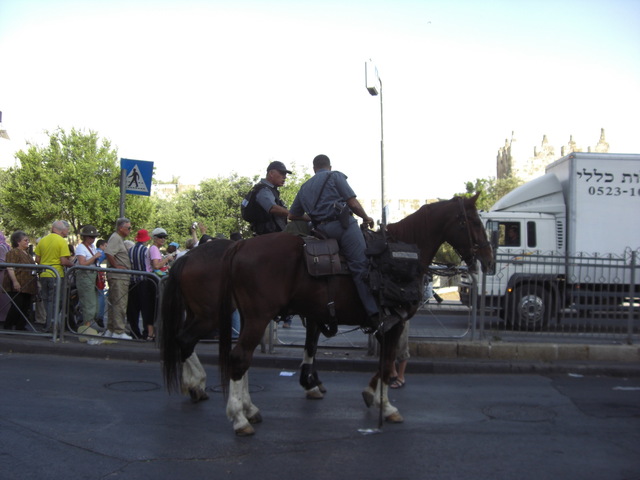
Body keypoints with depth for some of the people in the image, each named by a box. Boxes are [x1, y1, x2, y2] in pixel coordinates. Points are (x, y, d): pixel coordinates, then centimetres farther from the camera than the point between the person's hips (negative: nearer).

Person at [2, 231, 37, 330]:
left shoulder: (27, 253, 20)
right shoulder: (13, 252, -7)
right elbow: (10, 268, -17)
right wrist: (15, 281, -26)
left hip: (27, 286, 9)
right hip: (18, 286, -8)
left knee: (26, 307, 6)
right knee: (16, 306, -10)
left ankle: (20, 326, 12)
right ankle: (7, 327, -1)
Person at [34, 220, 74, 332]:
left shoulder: (42, 241, 7)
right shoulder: (62, 241, -10)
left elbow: (37, 260, 7)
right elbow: (64, 261, -16)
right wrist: (71, 263, 3)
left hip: (43, 275, 5)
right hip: (56, 275, -5)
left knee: (46, 300, 16)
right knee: (54, 301, 2)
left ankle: (47, 325, 21)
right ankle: (51, 325, 2)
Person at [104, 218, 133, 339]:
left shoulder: (119, 238, 20)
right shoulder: (115, 238, -12)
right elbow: (108, 253, -27)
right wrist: (116, 266, -19)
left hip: (121, 277, 11)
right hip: (118, 277, -11)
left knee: (113, 304, 13)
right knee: (120, 304, -9)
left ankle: (110, 330, 20)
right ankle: (118, 331, -8)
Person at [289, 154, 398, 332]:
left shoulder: (305, 187, 25)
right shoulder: (335, 176, 7)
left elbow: (293, 215, 29)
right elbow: (353, 204, -1)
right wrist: (367, 218, 15)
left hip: (320, 230, 7)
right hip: (342, 224, -7)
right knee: (361, 267, -14)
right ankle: (376, 318, -25)